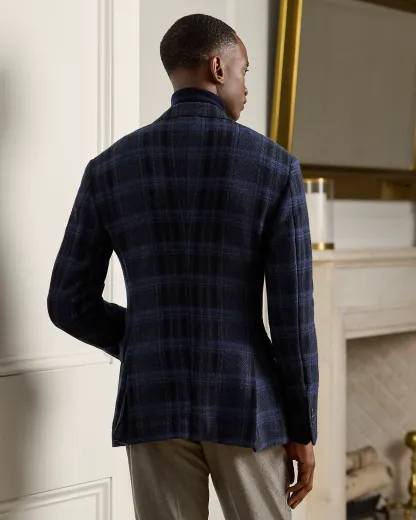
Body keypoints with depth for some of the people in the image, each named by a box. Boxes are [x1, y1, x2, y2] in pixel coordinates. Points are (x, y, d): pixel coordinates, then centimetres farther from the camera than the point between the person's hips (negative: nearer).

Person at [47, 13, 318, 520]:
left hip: (155, 406, 2)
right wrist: (303, 428, 2)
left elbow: (69, 304, 1)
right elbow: (292, 313, -9)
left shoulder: (109, 168, 0)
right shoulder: (274, 166, -7)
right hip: (246, 406, -1)